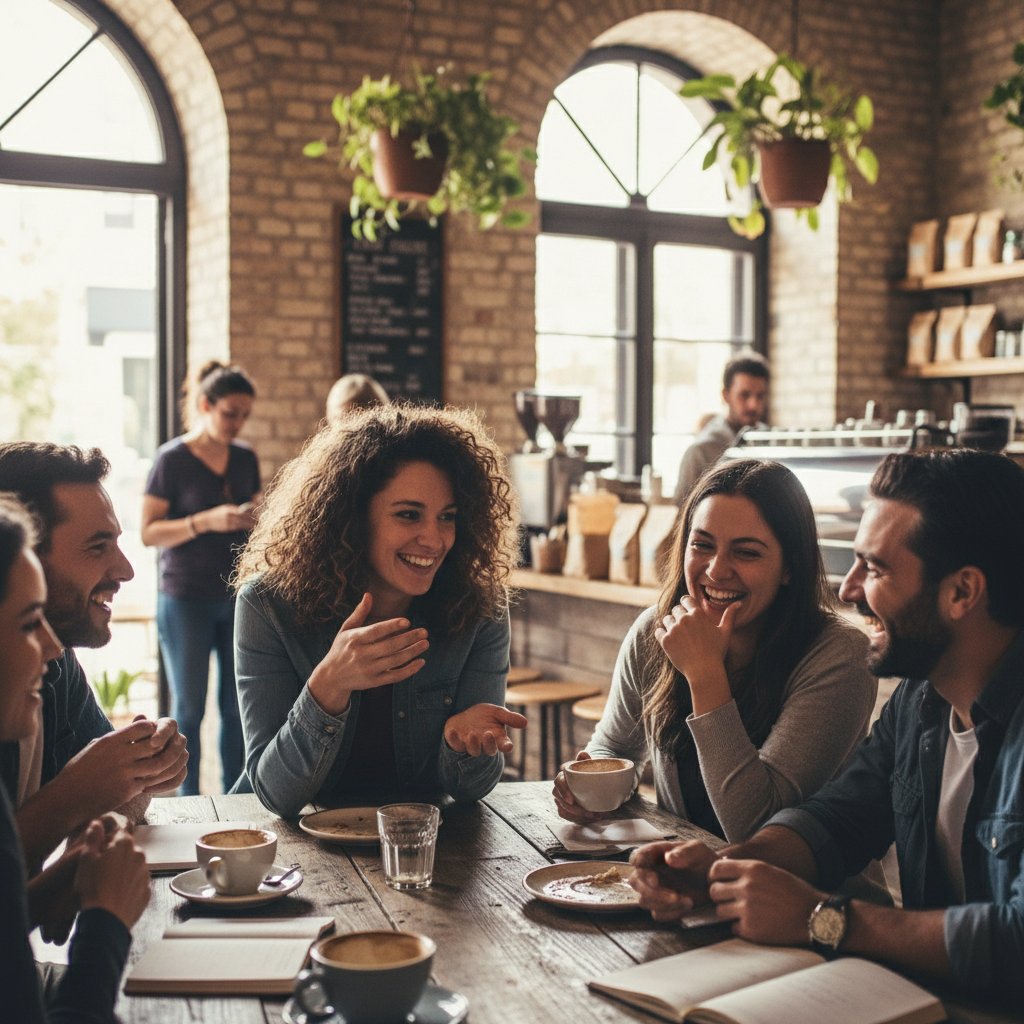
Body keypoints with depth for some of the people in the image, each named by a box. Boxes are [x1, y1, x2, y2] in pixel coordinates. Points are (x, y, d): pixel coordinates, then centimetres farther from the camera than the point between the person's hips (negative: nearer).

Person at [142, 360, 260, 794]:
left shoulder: (246, 459, 9)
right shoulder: (172, 459, -6)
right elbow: (148, 532, -10)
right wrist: (206, 521, -23)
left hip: (239, 597, 5)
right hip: (186, 600, -4)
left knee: (239, 705, 7)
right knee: (189, 708, 3)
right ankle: (189, 804, 13)